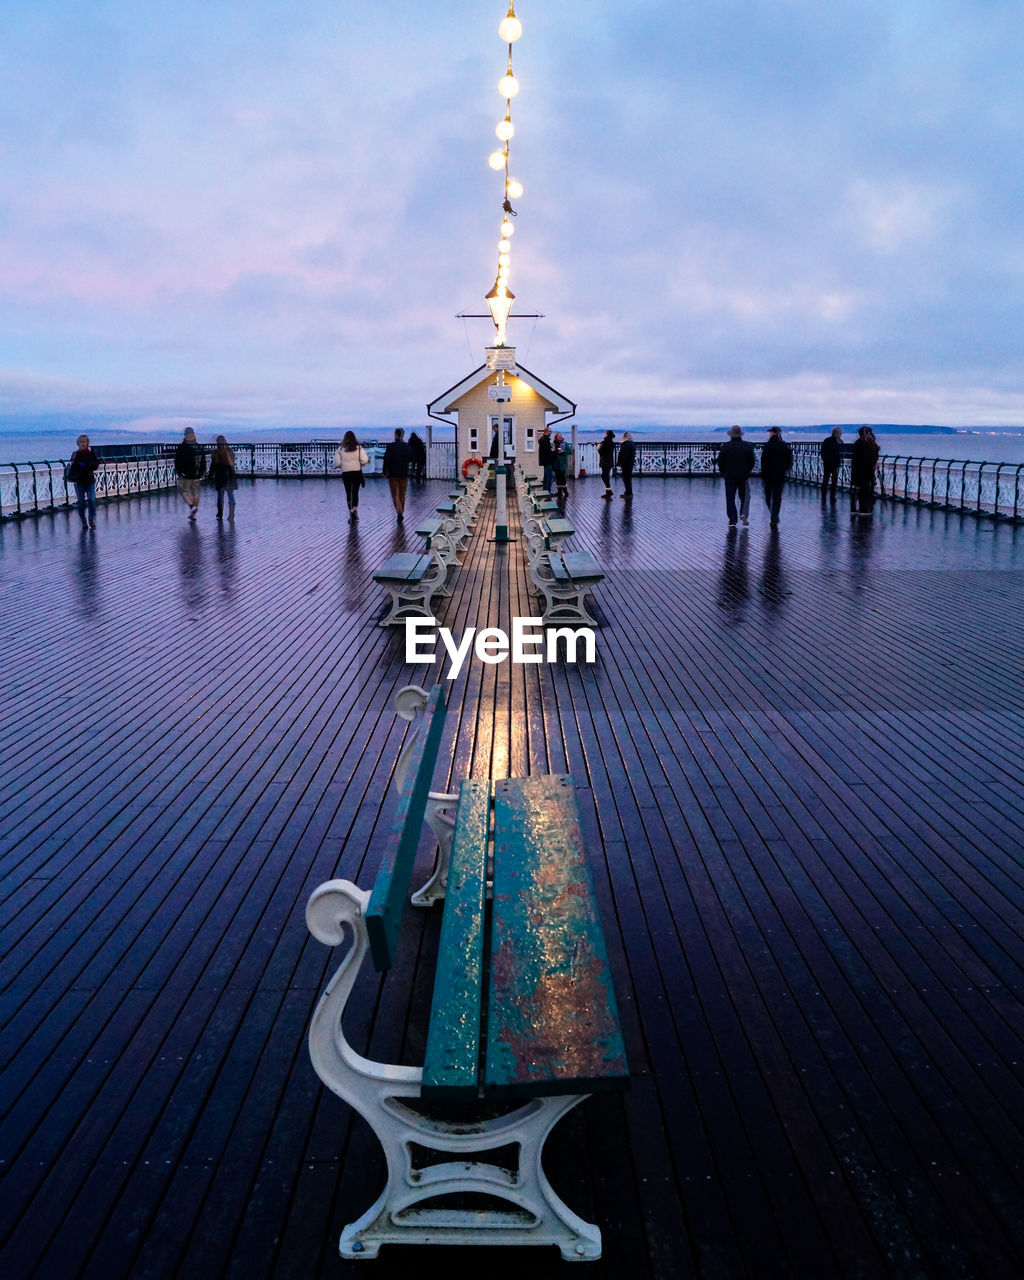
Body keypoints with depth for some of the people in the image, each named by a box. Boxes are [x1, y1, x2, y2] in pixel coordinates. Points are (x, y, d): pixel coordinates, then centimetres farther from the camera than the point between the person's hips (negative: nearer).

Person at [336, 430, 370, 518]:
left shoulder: (341, 449, -3)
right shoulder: (359, 447, -4)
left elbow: (337, 463, -5)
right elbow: (364, 460, -11)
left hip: (345, 473, 0)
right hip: (357, 472, 0)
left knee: (348, 494, 8)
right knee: (355, 493, 10)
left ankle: (351, 512, 5)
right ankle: (355, 509, -6)